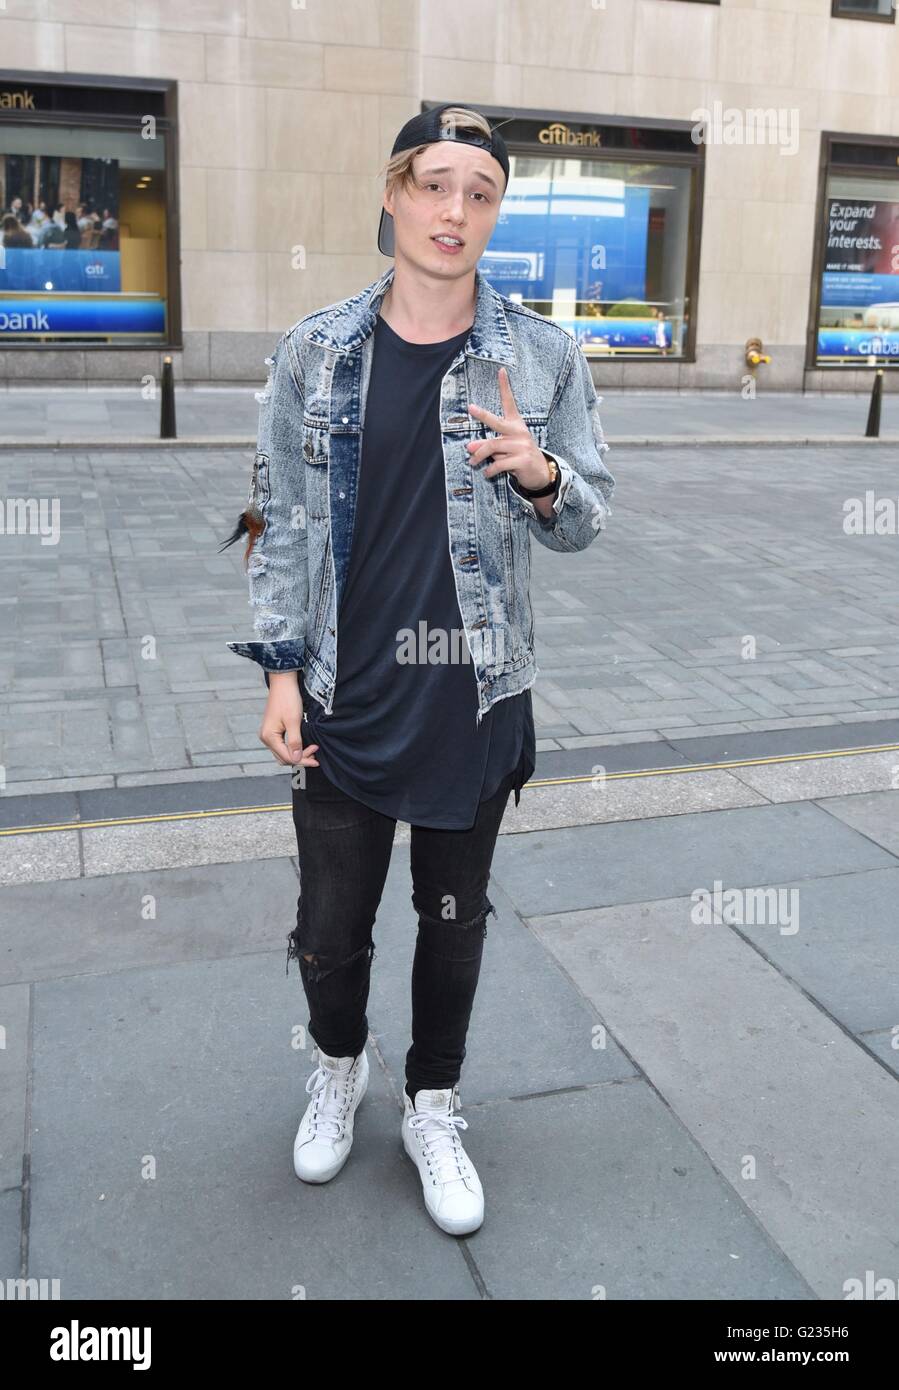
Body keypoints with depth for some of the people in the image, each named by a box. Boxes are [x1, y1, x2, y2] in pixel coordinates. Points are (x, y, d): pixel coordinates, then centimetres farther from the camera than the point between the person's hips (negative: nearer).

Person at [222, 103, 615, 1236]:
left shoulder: (541, 359, -3)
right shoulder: (315, 351, -2)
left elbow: (586, 521, 3)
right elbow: (279, 521, 3)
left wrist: (540, 474, -20)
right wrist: (281, 670, -3)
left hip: (473, 704, 0)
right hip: (343, 703, 0)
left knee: (454, 922, 16)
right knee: (330, 925, 13)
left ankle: (432, 1106, 41)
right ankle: (338, 1067, 46)